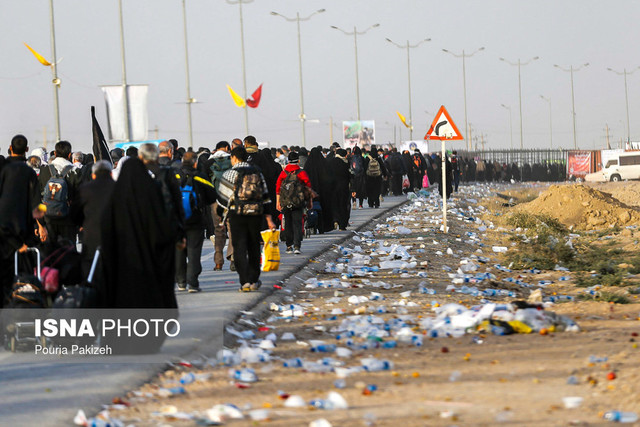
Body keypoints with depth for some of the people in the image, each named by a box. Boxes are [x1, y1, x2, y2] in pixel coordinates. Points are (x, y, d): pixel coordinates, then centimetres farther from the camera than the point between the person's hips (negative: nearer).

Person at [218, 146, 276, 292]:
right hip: (256, 214, 4)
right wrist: (269, 219, 14)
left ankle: (245, 281, -11)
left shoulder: (230, 174, -3)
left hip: (237, 214, -4)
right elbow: (265, 197, 12)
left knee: (239, 248, -2)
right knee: (254, 247, 15)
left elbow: (223, 197, -1)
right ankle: (254, 280, 20)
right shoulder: (257, 172, 10)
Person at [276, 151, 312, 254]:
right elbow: (308, 187, -1)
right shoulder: (302, 173, -5)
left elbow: (278, 189, 2)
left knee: (288, 224, 14)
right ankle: (296, 246, -15)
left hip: (285, 203, 2)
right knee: (297, 224, -1)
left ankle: (289, 246, 17)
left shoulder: (283, 173, 1)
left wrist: (278, 202, 8)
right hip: (298, 204, -2)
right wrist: (310, 201, 10)